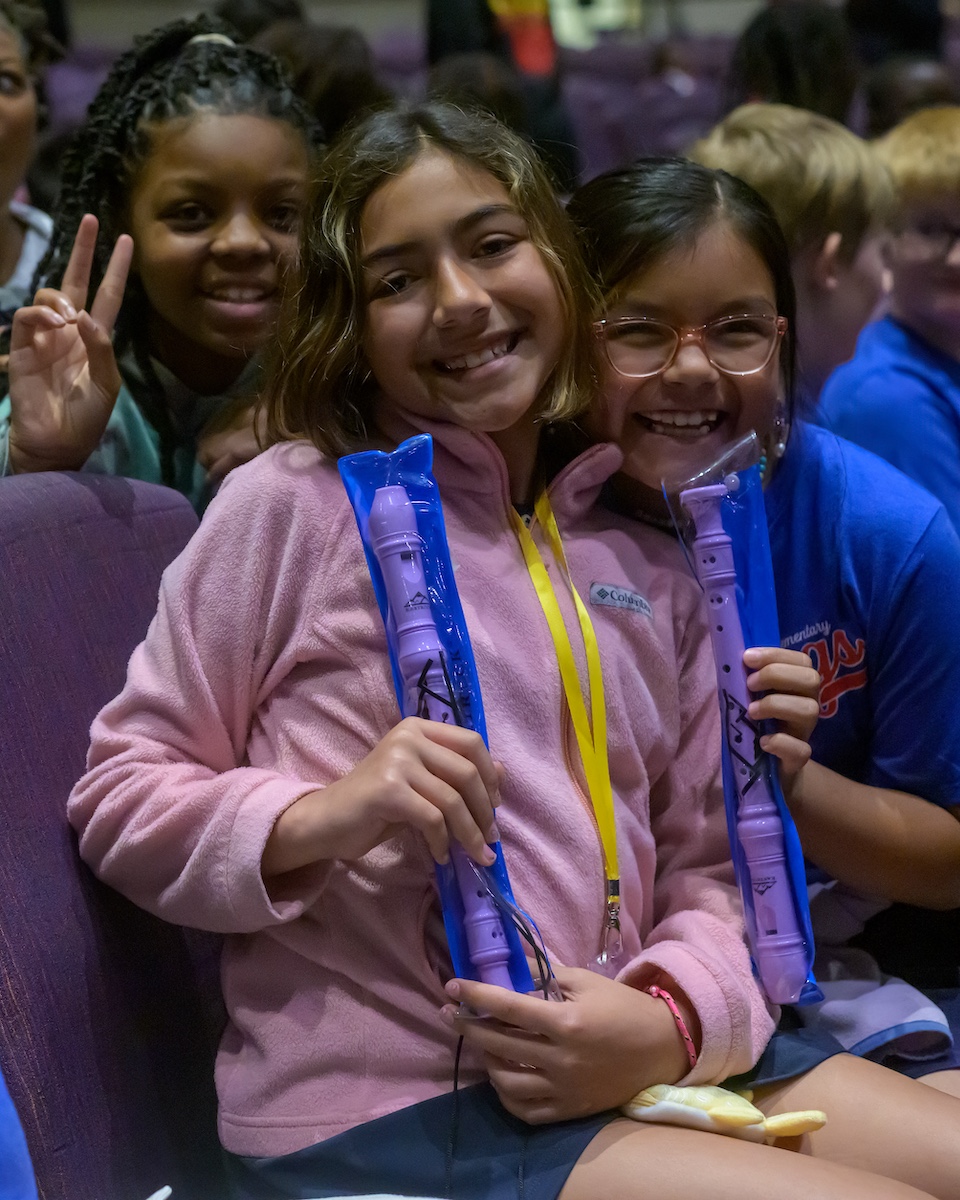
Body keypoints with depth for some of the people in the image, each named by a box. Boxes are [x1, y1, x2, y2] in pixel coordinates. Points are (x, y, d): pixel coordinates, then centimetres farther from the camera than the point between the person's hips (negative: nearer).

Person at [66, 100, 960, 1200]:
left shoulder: (647, 568, 14)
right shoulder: (293, 503, -2)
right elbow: (118, 796, 0)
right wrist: (323, 815, -18)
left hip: (606, 1073, 6)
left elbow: (709, 866, 13)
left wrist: (670, 1020, -8)